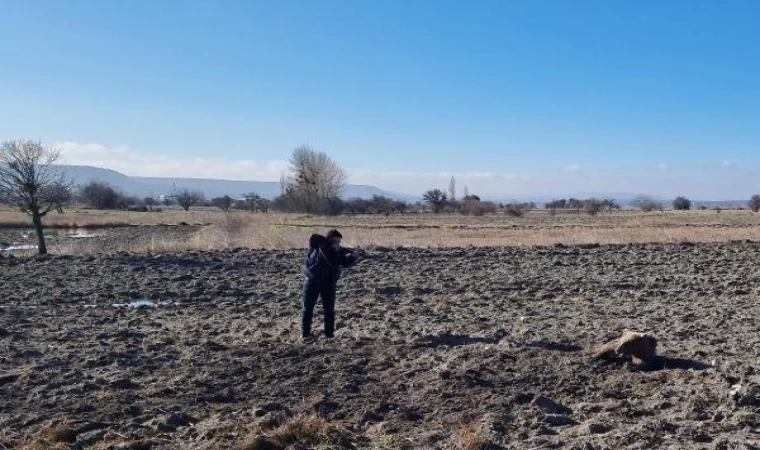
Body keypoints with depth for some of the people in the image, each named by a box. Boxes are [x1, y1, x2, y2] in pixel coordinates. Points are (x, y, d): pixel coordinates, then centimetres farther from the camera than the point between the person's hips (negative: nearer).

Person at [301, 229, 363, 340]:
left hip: (329, 282, 2)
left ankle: (329, 333, 11)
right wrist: (331, 244, -38)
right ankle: (305, 333, 14)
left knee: (329, 308, 3)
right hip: (313, 280, -2)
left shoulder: (338, 251, -1)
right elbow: (313, 238, -31)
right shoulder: (316, 245, -10)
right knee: (307, 307, 4)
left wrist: (354, 257, -33)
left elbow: (345, 262, -12)